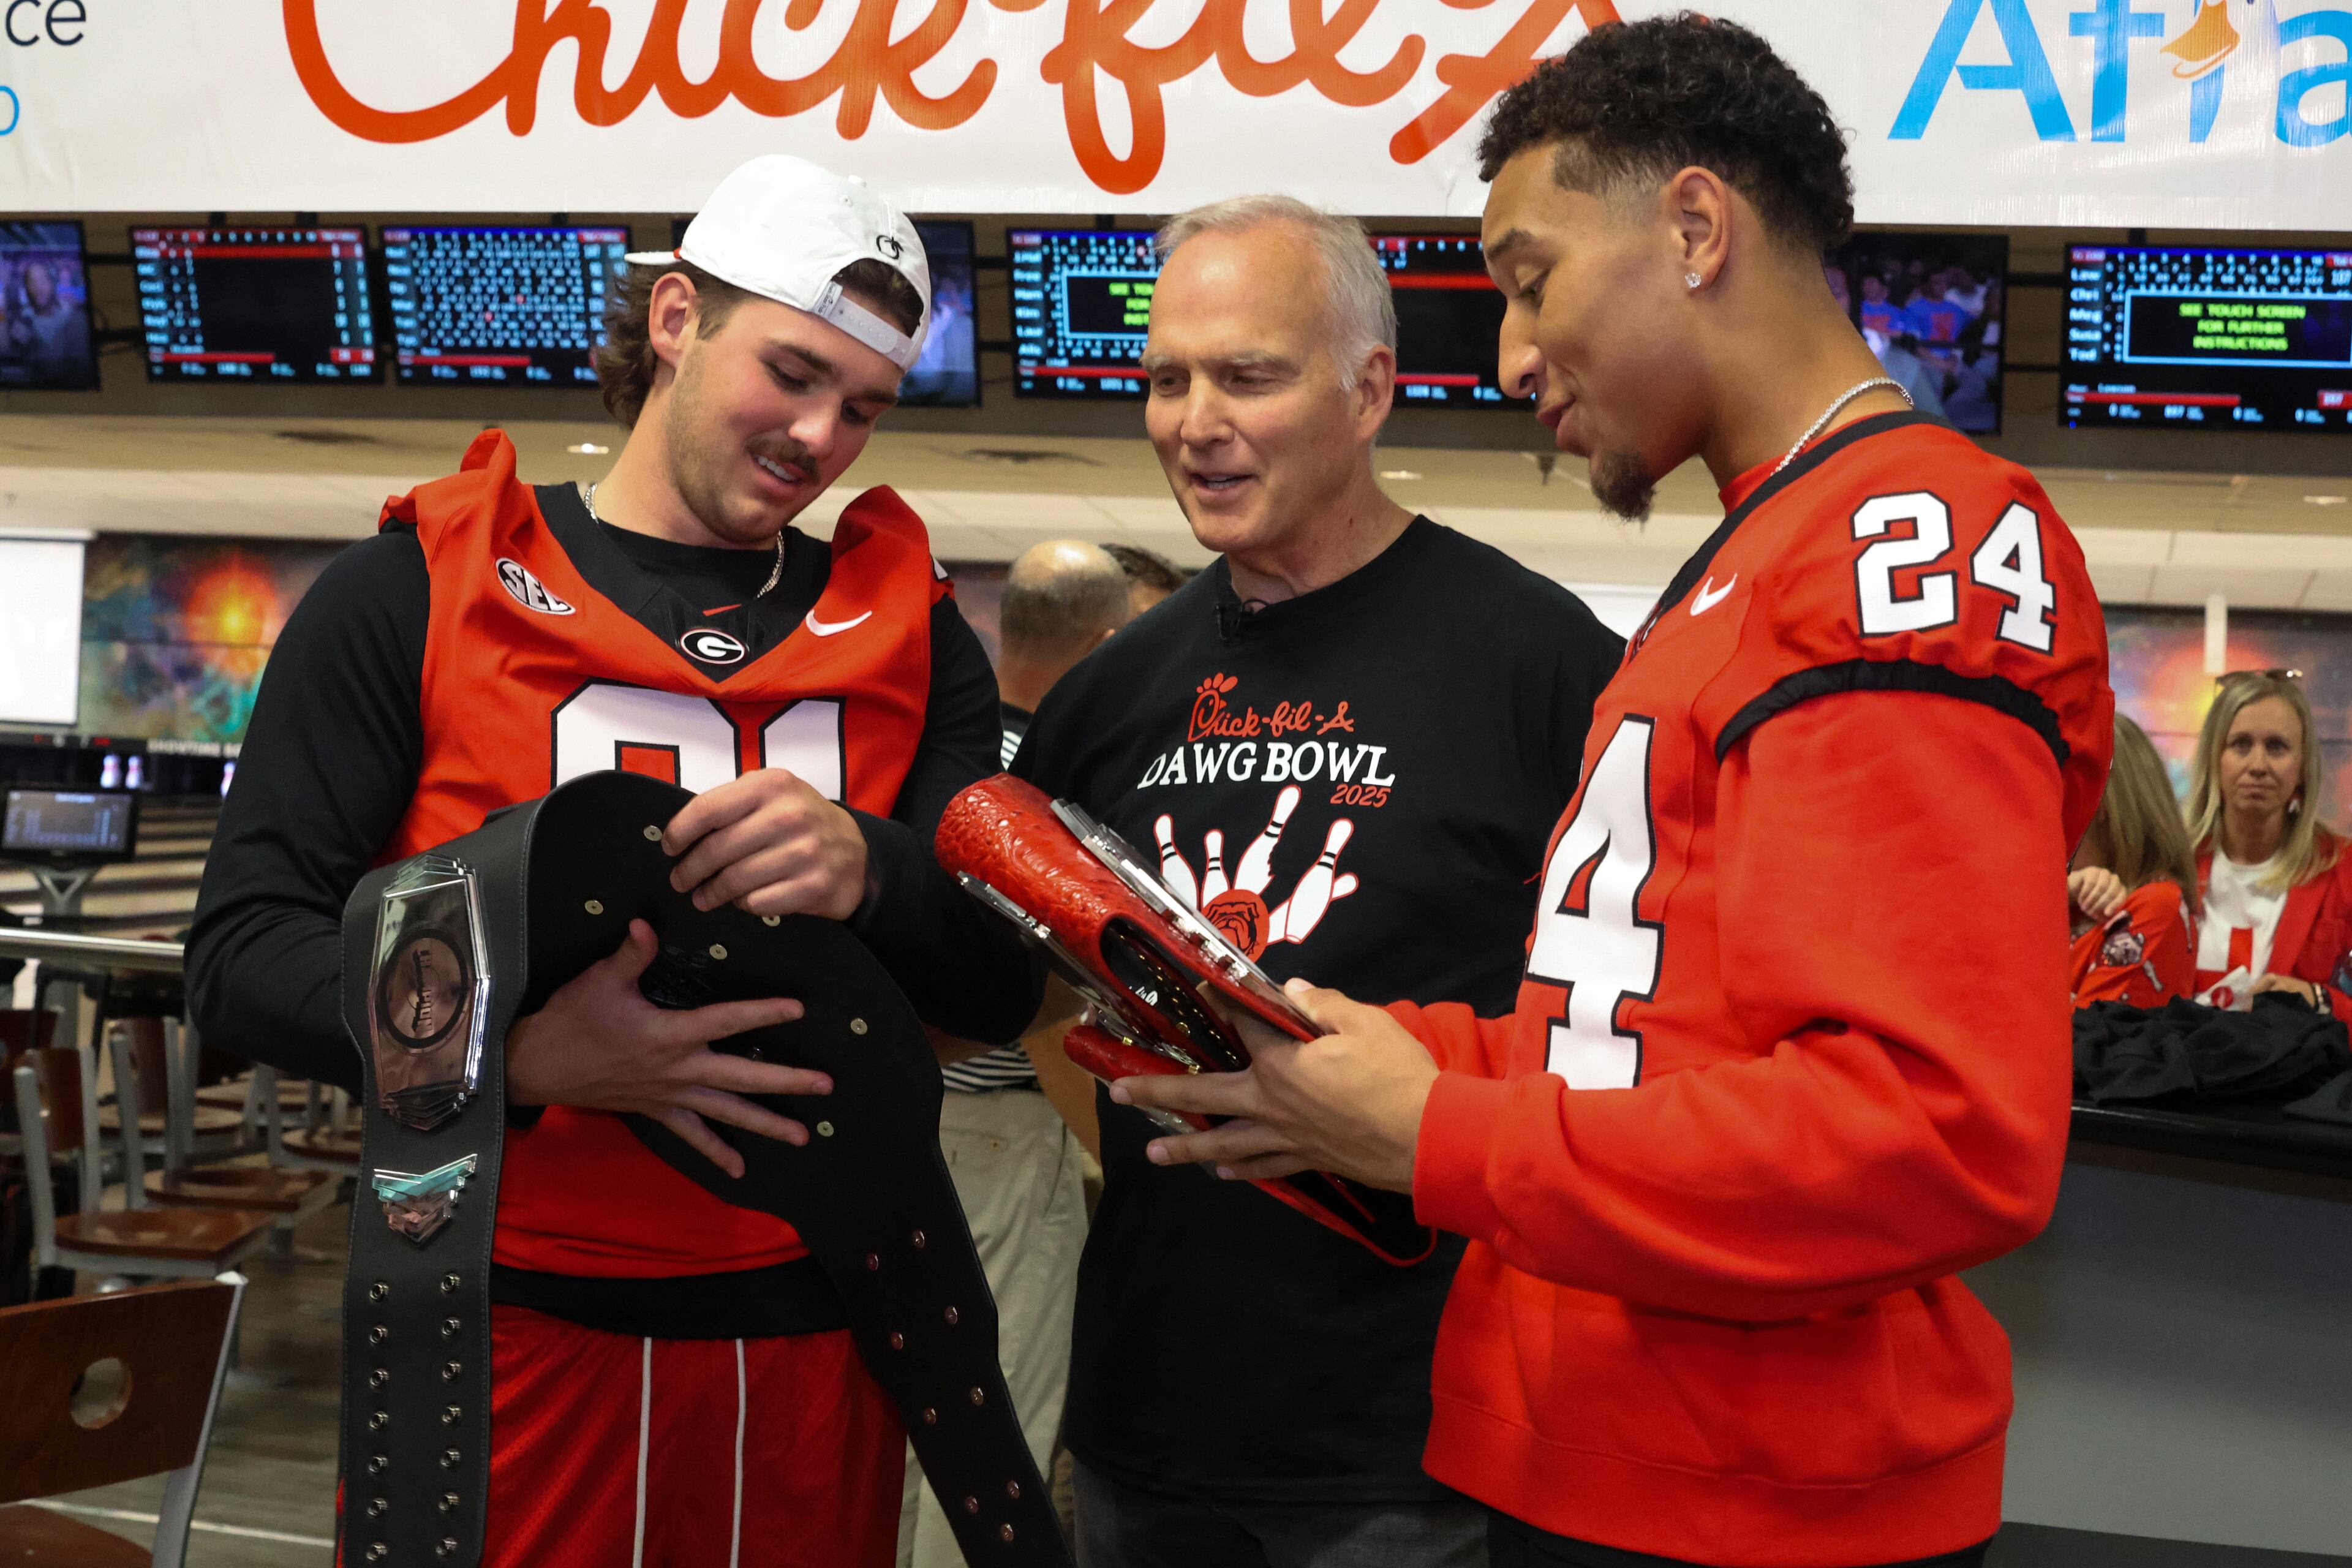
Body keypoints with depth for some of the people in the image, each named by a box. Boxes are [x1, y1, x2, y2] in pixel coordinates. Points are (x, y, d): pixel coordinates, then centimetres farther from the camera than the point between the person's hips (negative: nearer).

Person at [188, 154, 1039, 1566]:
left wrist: (865, 869, -18)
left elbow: (1006, 984, 4)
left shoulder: (910, 632, 10)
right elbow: (246, 951, -7)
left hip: (815, 1335, 3)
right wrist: (525, 1048, -24)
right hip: (509, 1331, -3)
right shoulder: (415, 596, 1)